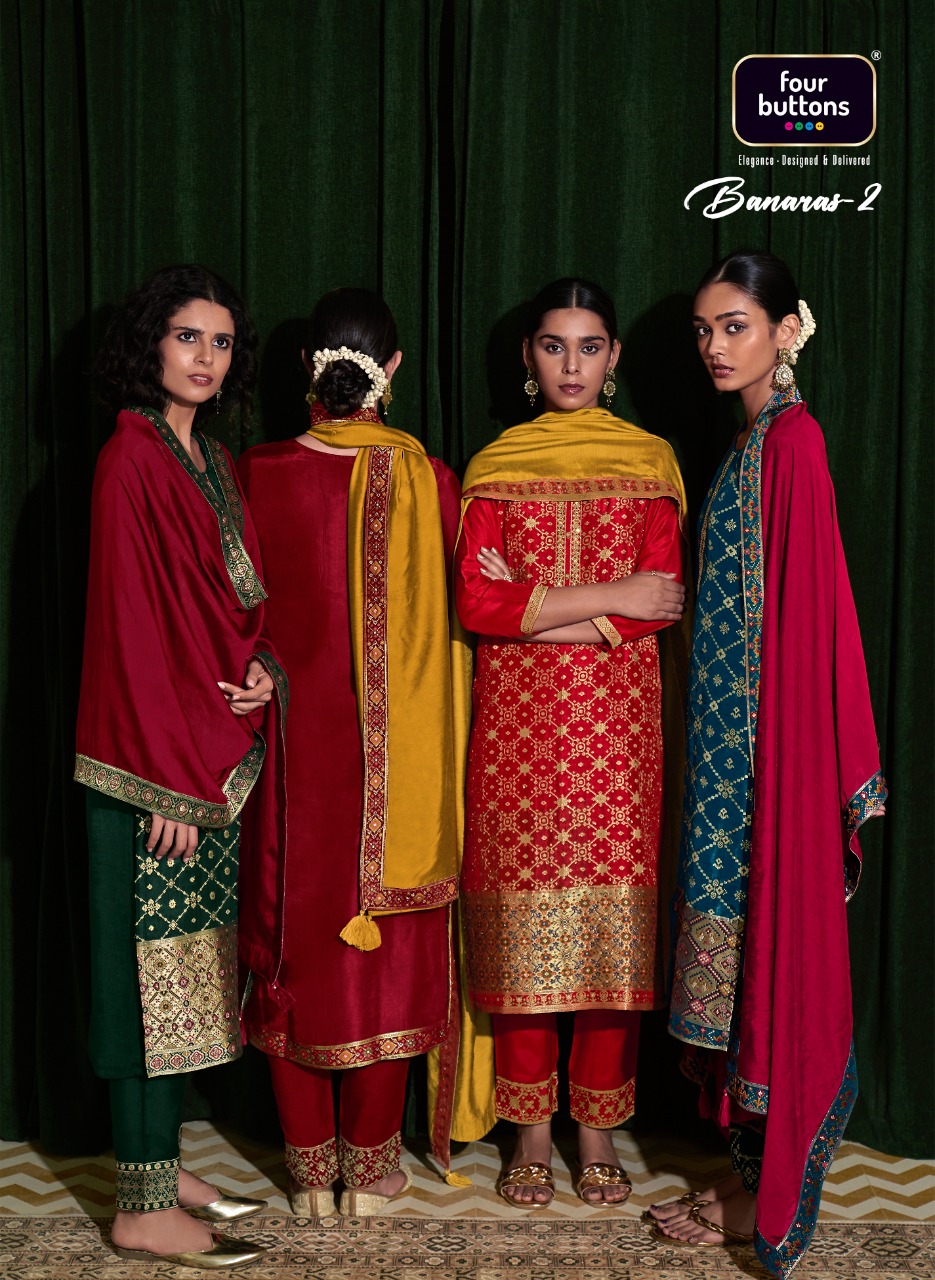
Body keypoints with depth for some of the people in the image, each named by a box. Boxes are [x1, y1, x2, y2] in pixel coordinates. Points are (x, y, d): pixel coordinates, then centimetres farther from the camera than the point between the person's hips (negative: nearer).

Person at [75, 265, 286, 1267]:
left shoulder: (214, 462, 15)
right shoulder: (131, 460, -11)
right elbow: (130, 623, -16)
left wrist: (259, 668, -2)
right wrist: (166, 776, -19)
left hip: (216, 751, 9)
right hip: (157, 764, -9)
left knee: (187, 959, 13)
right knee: (151, 961, -2)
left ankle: (163, 1168, 25)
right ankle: (143, 1210, 8)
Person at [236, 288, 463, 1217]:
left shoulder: (259, 475, -7)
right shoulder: (426, 479, -10)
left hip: (292, 748, 1)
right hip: (396, 760, -1)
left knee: (294, 946, 13)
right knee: (386, 951, 11)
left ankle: (309, 1169, 24)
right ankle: (372, 1167, 23)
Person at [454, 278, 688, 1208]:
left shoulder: (649, 461, 9)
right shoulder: (495, 466, 9)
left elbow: (664, 603, -3)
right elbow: (473, 602, -5)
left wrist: (533, 606, -8)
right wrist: (607, 597, -10)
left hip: (616, 721, 0)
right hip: (518, 722, 0)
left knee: (612, 927, 2)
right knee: (522, 928, 1)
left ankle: (597, 1126, 17)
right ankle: (530, 1130, 16)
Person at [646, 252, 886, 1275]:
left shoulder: (790, 437, -13)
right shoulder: (756, 438, 15)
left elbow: (807, 611, -17)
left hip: (771, 739, -9)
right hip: (735, 733, 9)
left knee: (770, 936, -1)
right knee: (744, 938, 13)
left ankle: (766, 1198, 13)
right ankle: (754, 1178, 25)